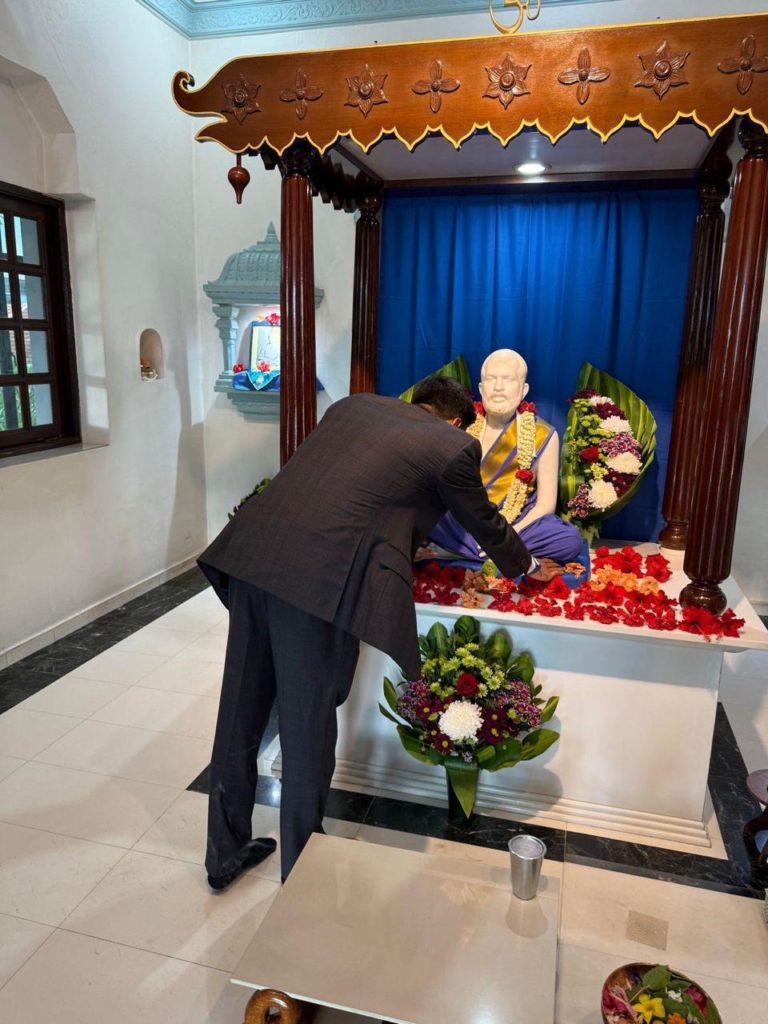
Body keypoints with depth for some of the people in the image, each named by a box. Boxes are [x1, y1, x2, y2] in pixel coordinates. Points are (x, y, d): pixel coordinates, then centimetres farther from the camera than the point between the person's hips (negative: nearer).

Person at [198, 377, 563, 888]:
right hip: (320, 576, -7)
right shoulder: (454, 445, 7)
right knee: (308, 722, 9)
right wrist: (530, 566, 40)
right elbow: (485, 522, 21)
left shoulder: (354, 404, 23)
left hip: (252, 552, 7)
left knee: (241, 709, 17)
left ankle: (225, 853, 37)